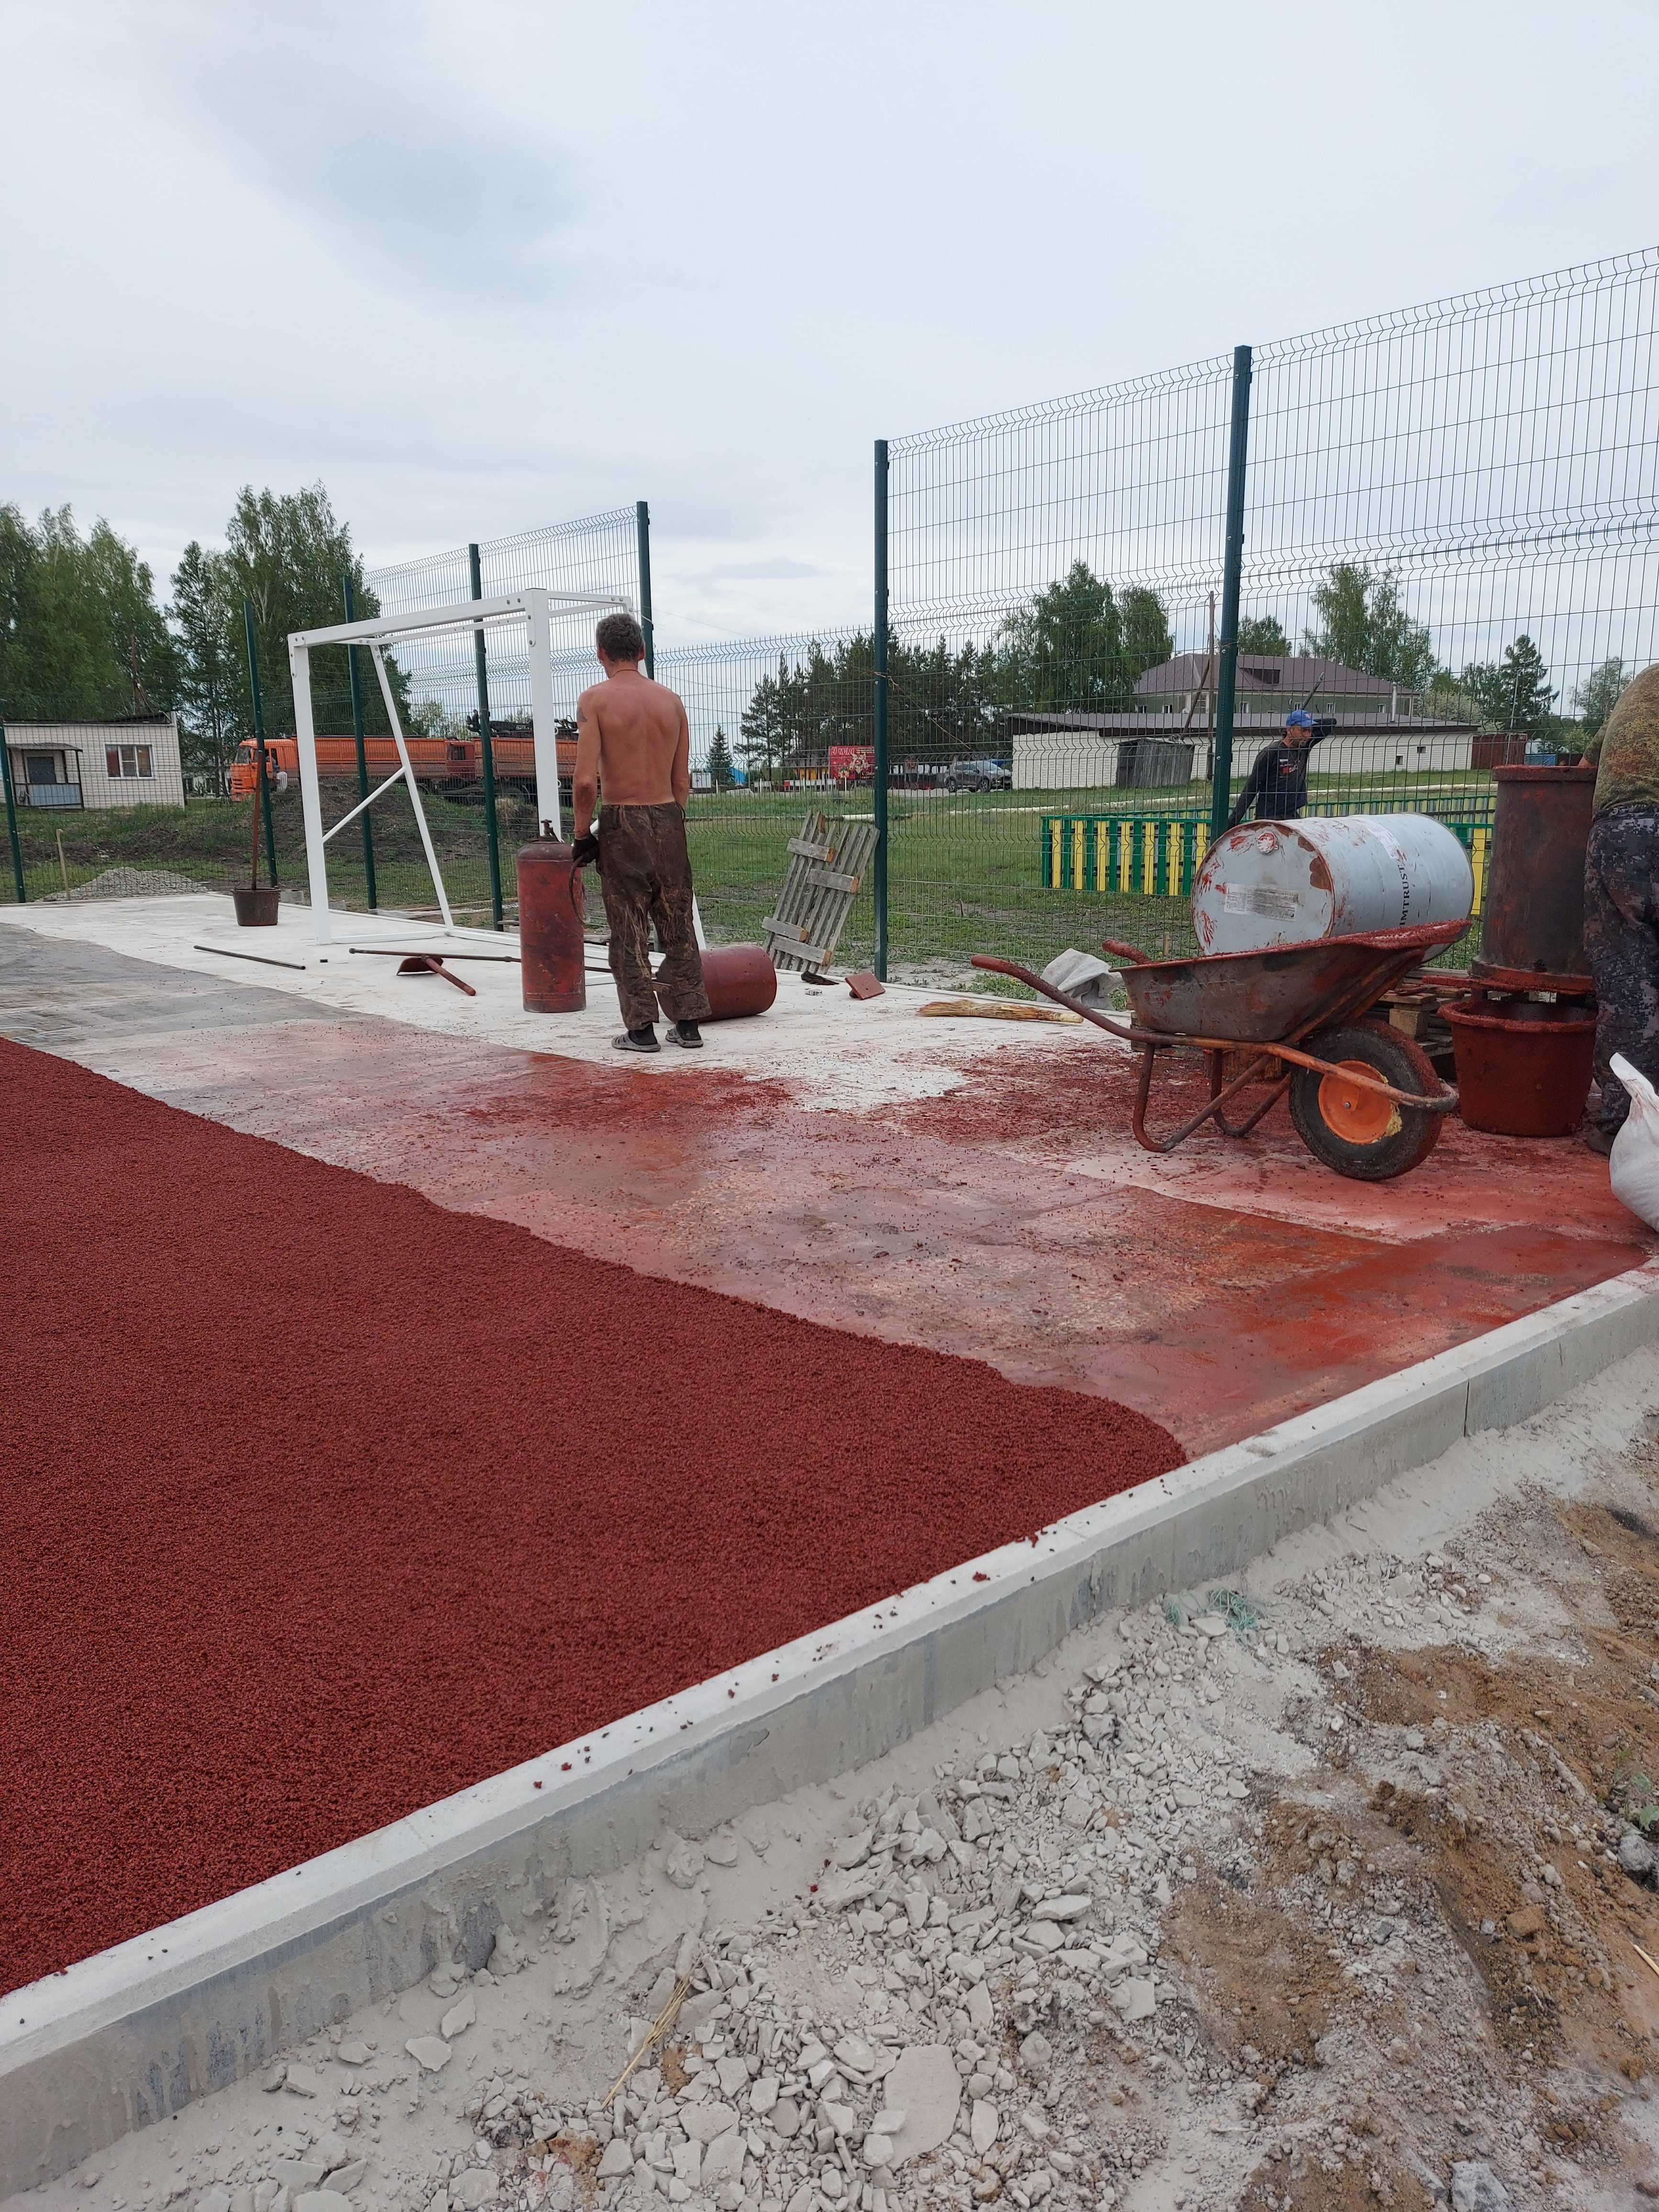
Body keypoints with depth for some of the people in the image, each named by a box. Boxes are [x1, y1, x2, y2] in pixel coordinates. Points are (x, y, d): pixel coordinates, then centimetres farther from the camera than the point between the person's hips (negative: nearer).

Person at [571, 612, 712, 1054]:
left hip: (623, 823, -4)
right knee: (678, 926, 12)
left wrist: (582, 833, -2)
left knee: (629, 932, 4)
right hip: (669, 819, 4)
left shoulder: (595, 699, -7)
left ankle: (641, 1029, 6)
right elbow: (682, 781, 8)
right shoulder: (671, 700, 7)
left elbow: (586, 780, -14)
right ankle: (689, 1022, 16)